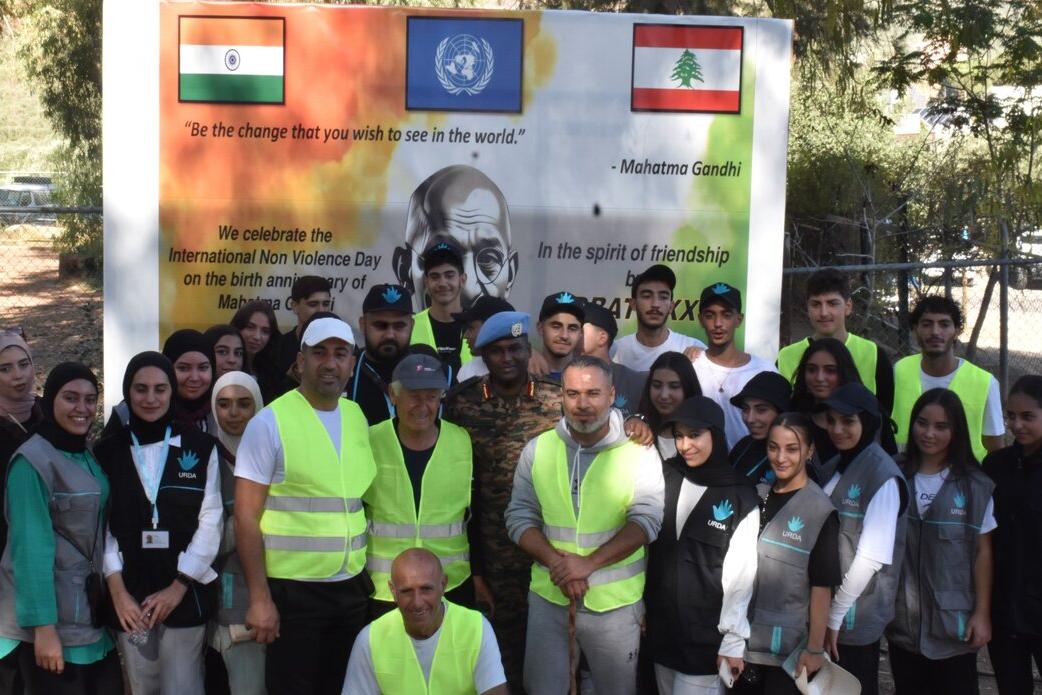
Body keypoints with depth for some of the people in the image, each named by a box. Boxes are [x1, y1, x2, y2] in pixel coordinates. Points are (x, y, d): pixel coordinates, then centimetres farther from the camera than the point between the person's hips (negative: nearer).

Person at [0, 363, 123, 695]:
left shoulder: (89, 456, 10)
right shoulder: (32, 461, -13)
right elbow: (32, 547, -18)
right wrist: (43, 626, -21)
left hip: (94, 612, 7)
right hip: (53, 619, -7)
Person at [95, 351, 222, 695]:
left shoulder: (201, 447, 1)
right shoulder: (107, 451, 4)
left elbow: (210, 521, -2)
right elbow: (102, 524, 1)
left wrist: (179, 586, -9)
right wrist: (117, 590, -9)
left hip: (185, 593, -1)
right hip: (129, 595, 1)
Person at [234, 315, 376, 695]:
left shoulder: (357, 417, 7)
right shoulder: (270, 422, -9)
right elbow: (246, 518, -10)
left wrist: (367, 575, 8)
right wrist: (260, 598, -14)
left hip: (352, 588, 5)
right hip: (293, 592, -5)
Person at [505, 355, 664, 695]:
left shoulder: (639, 452, -8)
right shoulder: (537, 450, 0)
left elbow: (646, 520, -15)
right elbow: (519, 517, -1)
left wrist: (589, 563, -23)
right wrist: (556, 562, -17)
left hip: (615, 601, -2)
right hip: (548, 596, 2)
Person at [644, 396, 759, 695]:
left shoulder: (740, 496, -10)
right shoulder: (664, 476, 1)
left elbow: (740, 574, -10)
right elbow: (645, 544, 6)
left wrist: (733, 640, -11)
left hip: (706, 635, -4)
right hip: (660, 627, 4)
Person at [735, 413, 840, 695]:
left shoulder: (820, 511, -12)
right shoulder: (757, 496, 3)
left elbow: (822, 586, -12)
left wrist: (815, 648, -13)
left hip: (789, 646, -5)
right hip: (746, 637, 5)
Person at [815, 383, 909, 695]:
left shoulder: (884, 477, -15)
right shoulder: (831, 469, 7)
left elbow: (872, 557, -19)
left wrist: (835, 615, -14)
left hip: (856, 617, -6)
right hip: (828, 609, 7)